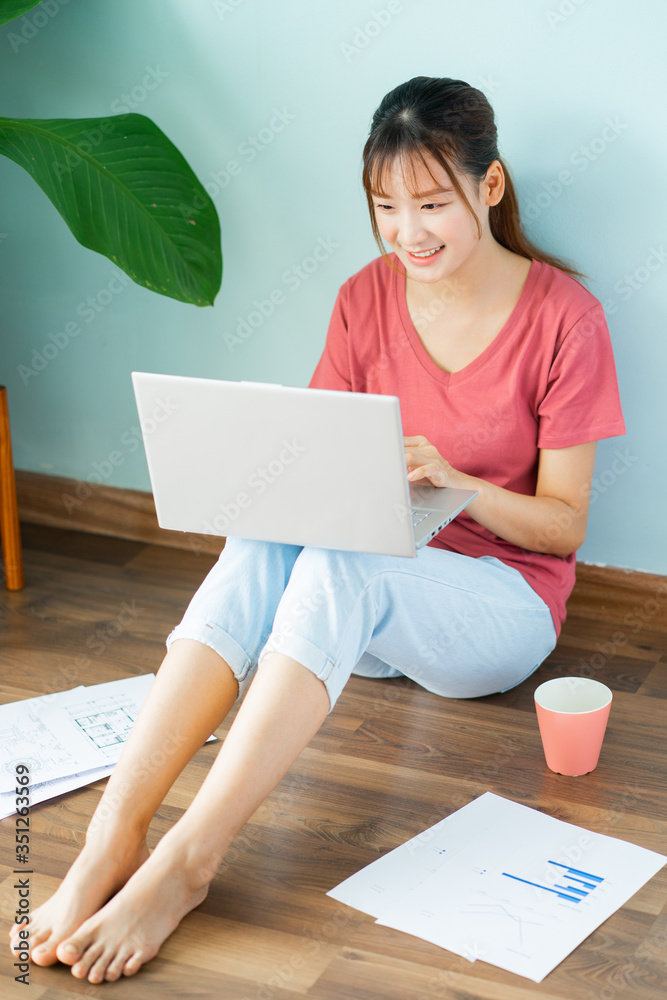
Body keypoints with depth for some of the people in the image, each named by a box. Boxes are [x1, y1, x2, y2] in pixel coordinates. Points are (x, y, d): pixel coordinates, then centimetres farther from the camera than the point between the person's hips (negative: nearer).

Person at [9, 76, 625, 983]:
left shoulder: (562, 315, -9)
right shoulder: (367, 298, 2)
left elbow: (564, 526, -8)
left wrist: (451, 480, -26)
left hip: (504, 601, -4)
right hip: (364, 600, 4)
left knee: (338, 561, -36)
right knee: (260, 545, -32)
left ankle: (186, 862, -42)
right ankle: (112, 836, -41)